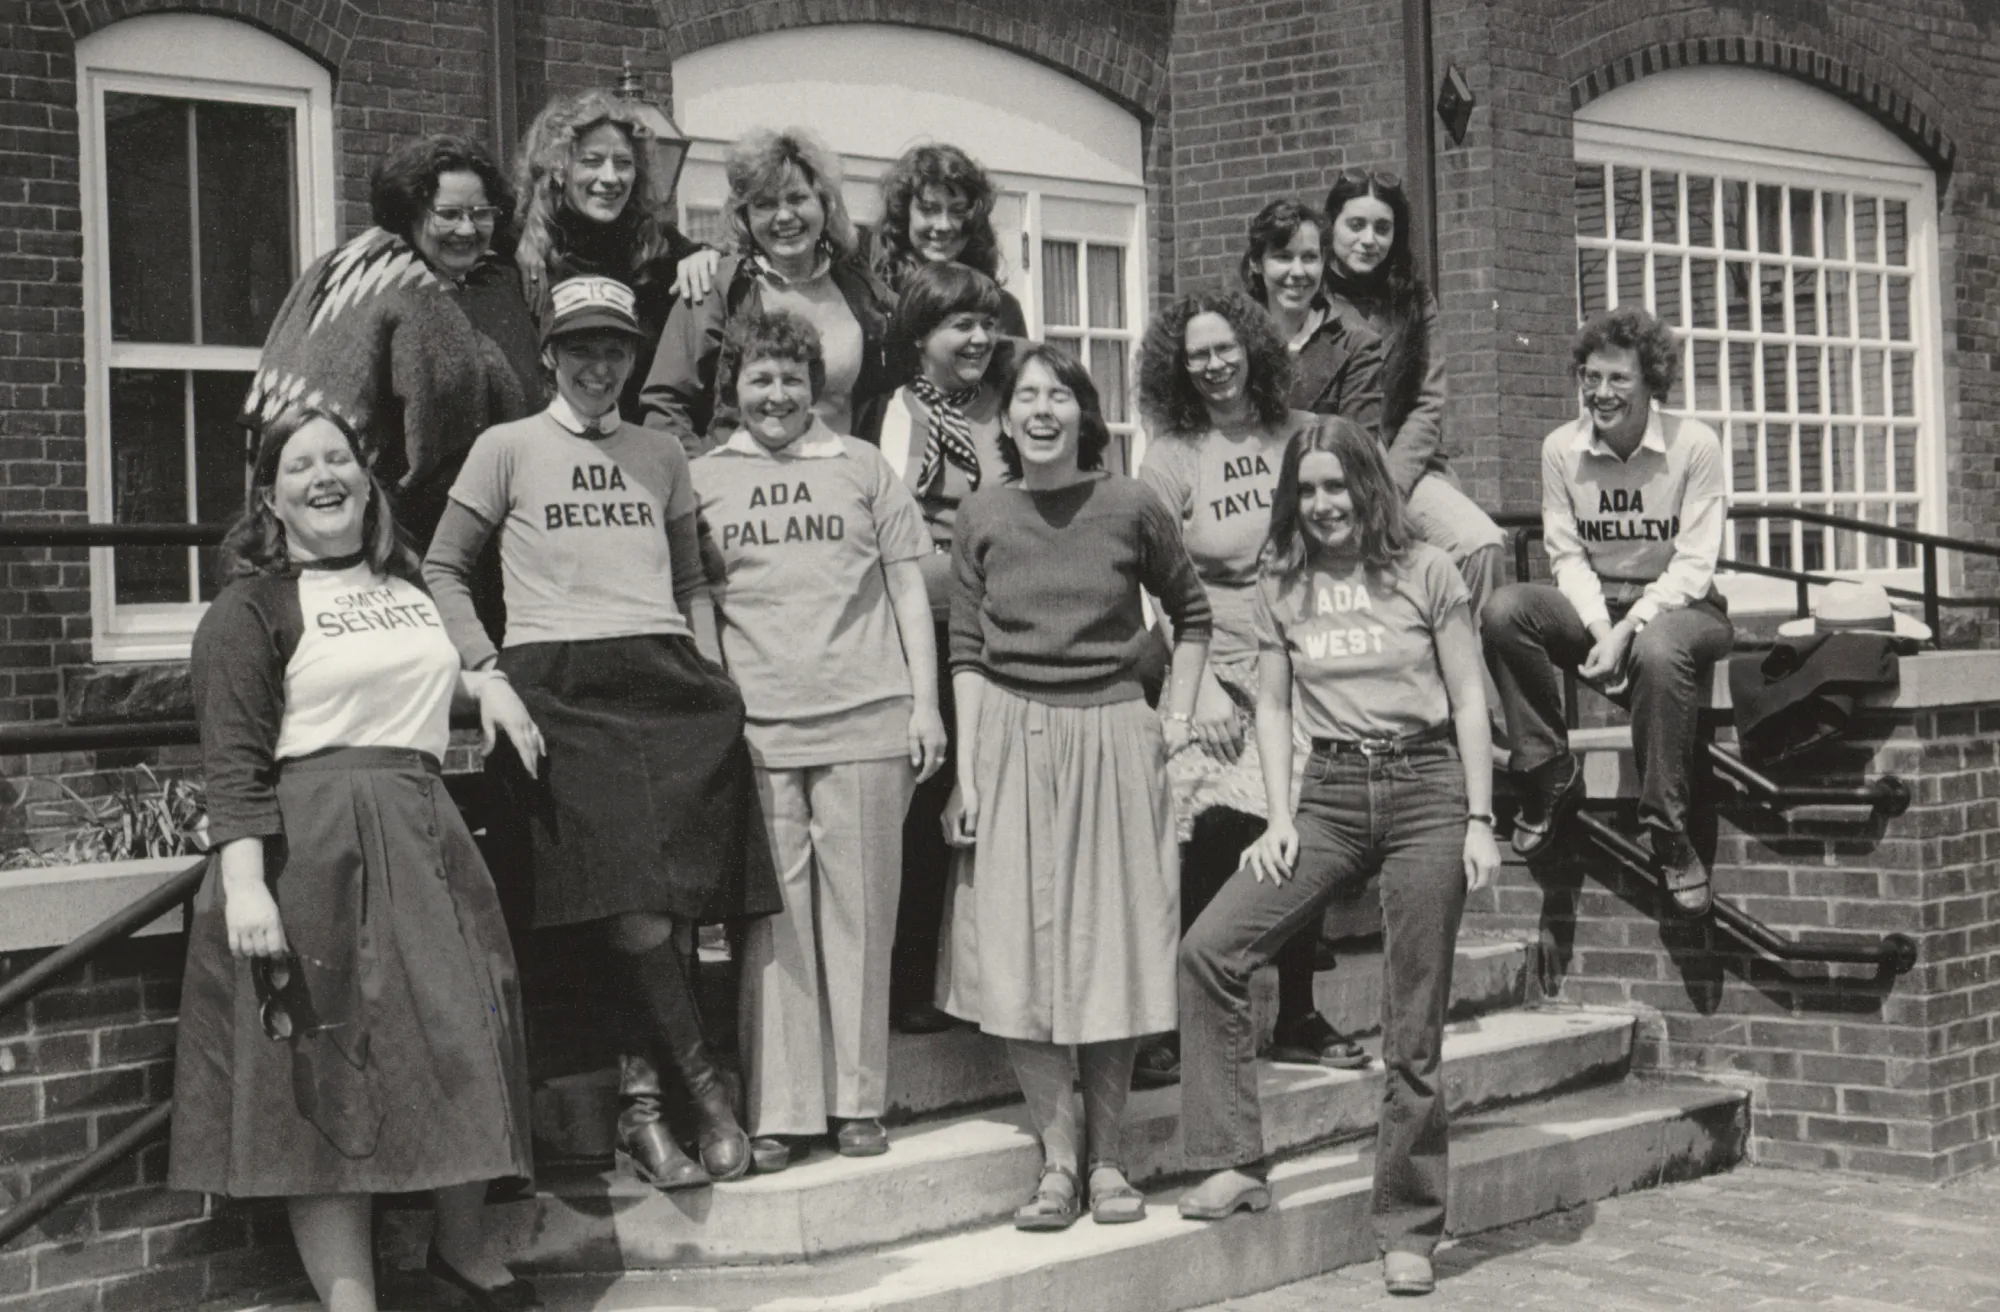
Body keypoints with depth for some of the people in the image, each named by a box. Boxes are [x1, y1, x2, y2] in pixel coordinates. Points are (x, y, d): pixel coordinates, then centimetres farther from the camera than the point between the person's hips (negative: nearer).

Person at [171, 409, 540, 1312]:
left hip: (425, 841, 6)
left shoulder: (412, 588, 18)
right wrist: (242, 881, -21)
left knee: (468, 1043, 5)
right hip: (311, 854, -6)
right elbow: (234, 760, -10)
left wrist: (485, 680, 18)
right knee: (328, 1075, -3)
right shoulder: (250, 608, -1)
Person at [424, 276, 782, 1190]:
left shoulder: (661, 455, 21)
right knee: (631, 904, -17)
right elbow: (441, 569, 10)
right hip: (562, 690, -3)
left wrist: (710, 671, 11)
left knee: (678, 903, -8)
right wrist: (489, 668, -2)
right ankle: (704, 1089, -8)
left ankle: (641, 1106, -1)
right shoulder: (507, 448, 10)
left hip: (669, 679, 4)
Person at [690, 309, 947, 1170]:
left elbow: (908, 589, 11)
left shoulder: (862, 467, 11)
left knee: (860, 912, 2)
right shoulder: (702, 480, 11)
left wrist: (924, 703, 3)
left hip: (865, 720, 0)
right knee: (772, 917, -1)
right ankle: (779, 1109, 3)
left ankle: (859, 1101, 10)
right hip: (755, 729, 0)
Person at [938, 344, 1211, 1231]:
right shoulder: (982, 517, 3)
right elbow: (966, 651, 4)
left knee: (1111, 946, 2)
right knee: (1018, 952, -3)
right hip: (1010, 735, 1)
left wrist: (1177, 717, 6)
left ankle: (1108, 1158, 12)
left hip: (1112, 733, -1)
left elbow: (1192, 615, 13)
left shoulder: (1130, 508, -1)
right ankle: (1059, 1158, 5)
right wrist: (966, 772, -2)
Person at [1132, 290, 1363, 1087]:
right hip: (1215, 672, -3)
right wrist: (1203, 686, -12)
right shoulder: (1171, 456, 1)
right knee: (1214, 843, -12)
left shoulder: (1302, 439, 7)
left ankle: (1296, 1018, 21)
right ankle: (1178, 1028, -4)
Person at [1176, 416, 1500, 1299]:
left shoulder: (1426, 572, 2)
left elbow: (1468, 699, 2)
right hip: (1329, 790, 3)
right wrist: (1280, 816, -2)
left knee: (1414, 1030, 0)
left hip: (1425, 789, -3)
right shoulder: (1281, 585, 9)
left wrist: (1479, 820, -5)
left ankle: (1408, 1231, 11)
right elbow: (1273, 706, 10)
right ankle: (1233, 1163, -7)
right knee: (1210, 948, -15)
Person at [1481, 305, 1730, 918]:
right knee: (1505, 610, -26)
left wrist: (1627, 630, -24)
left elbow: (1694, 565, -12)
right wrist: (1598, 627, -19)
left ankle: (1668, 832, -27)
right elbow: (1567, 555, 0)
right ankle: (1550, 773, -15)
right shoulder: (1561, 448, -1)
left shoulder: (1694, 443, -10)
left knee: (1658, 650, -40)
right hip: (1592, 606, 3)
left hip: (1679, 606, -3)